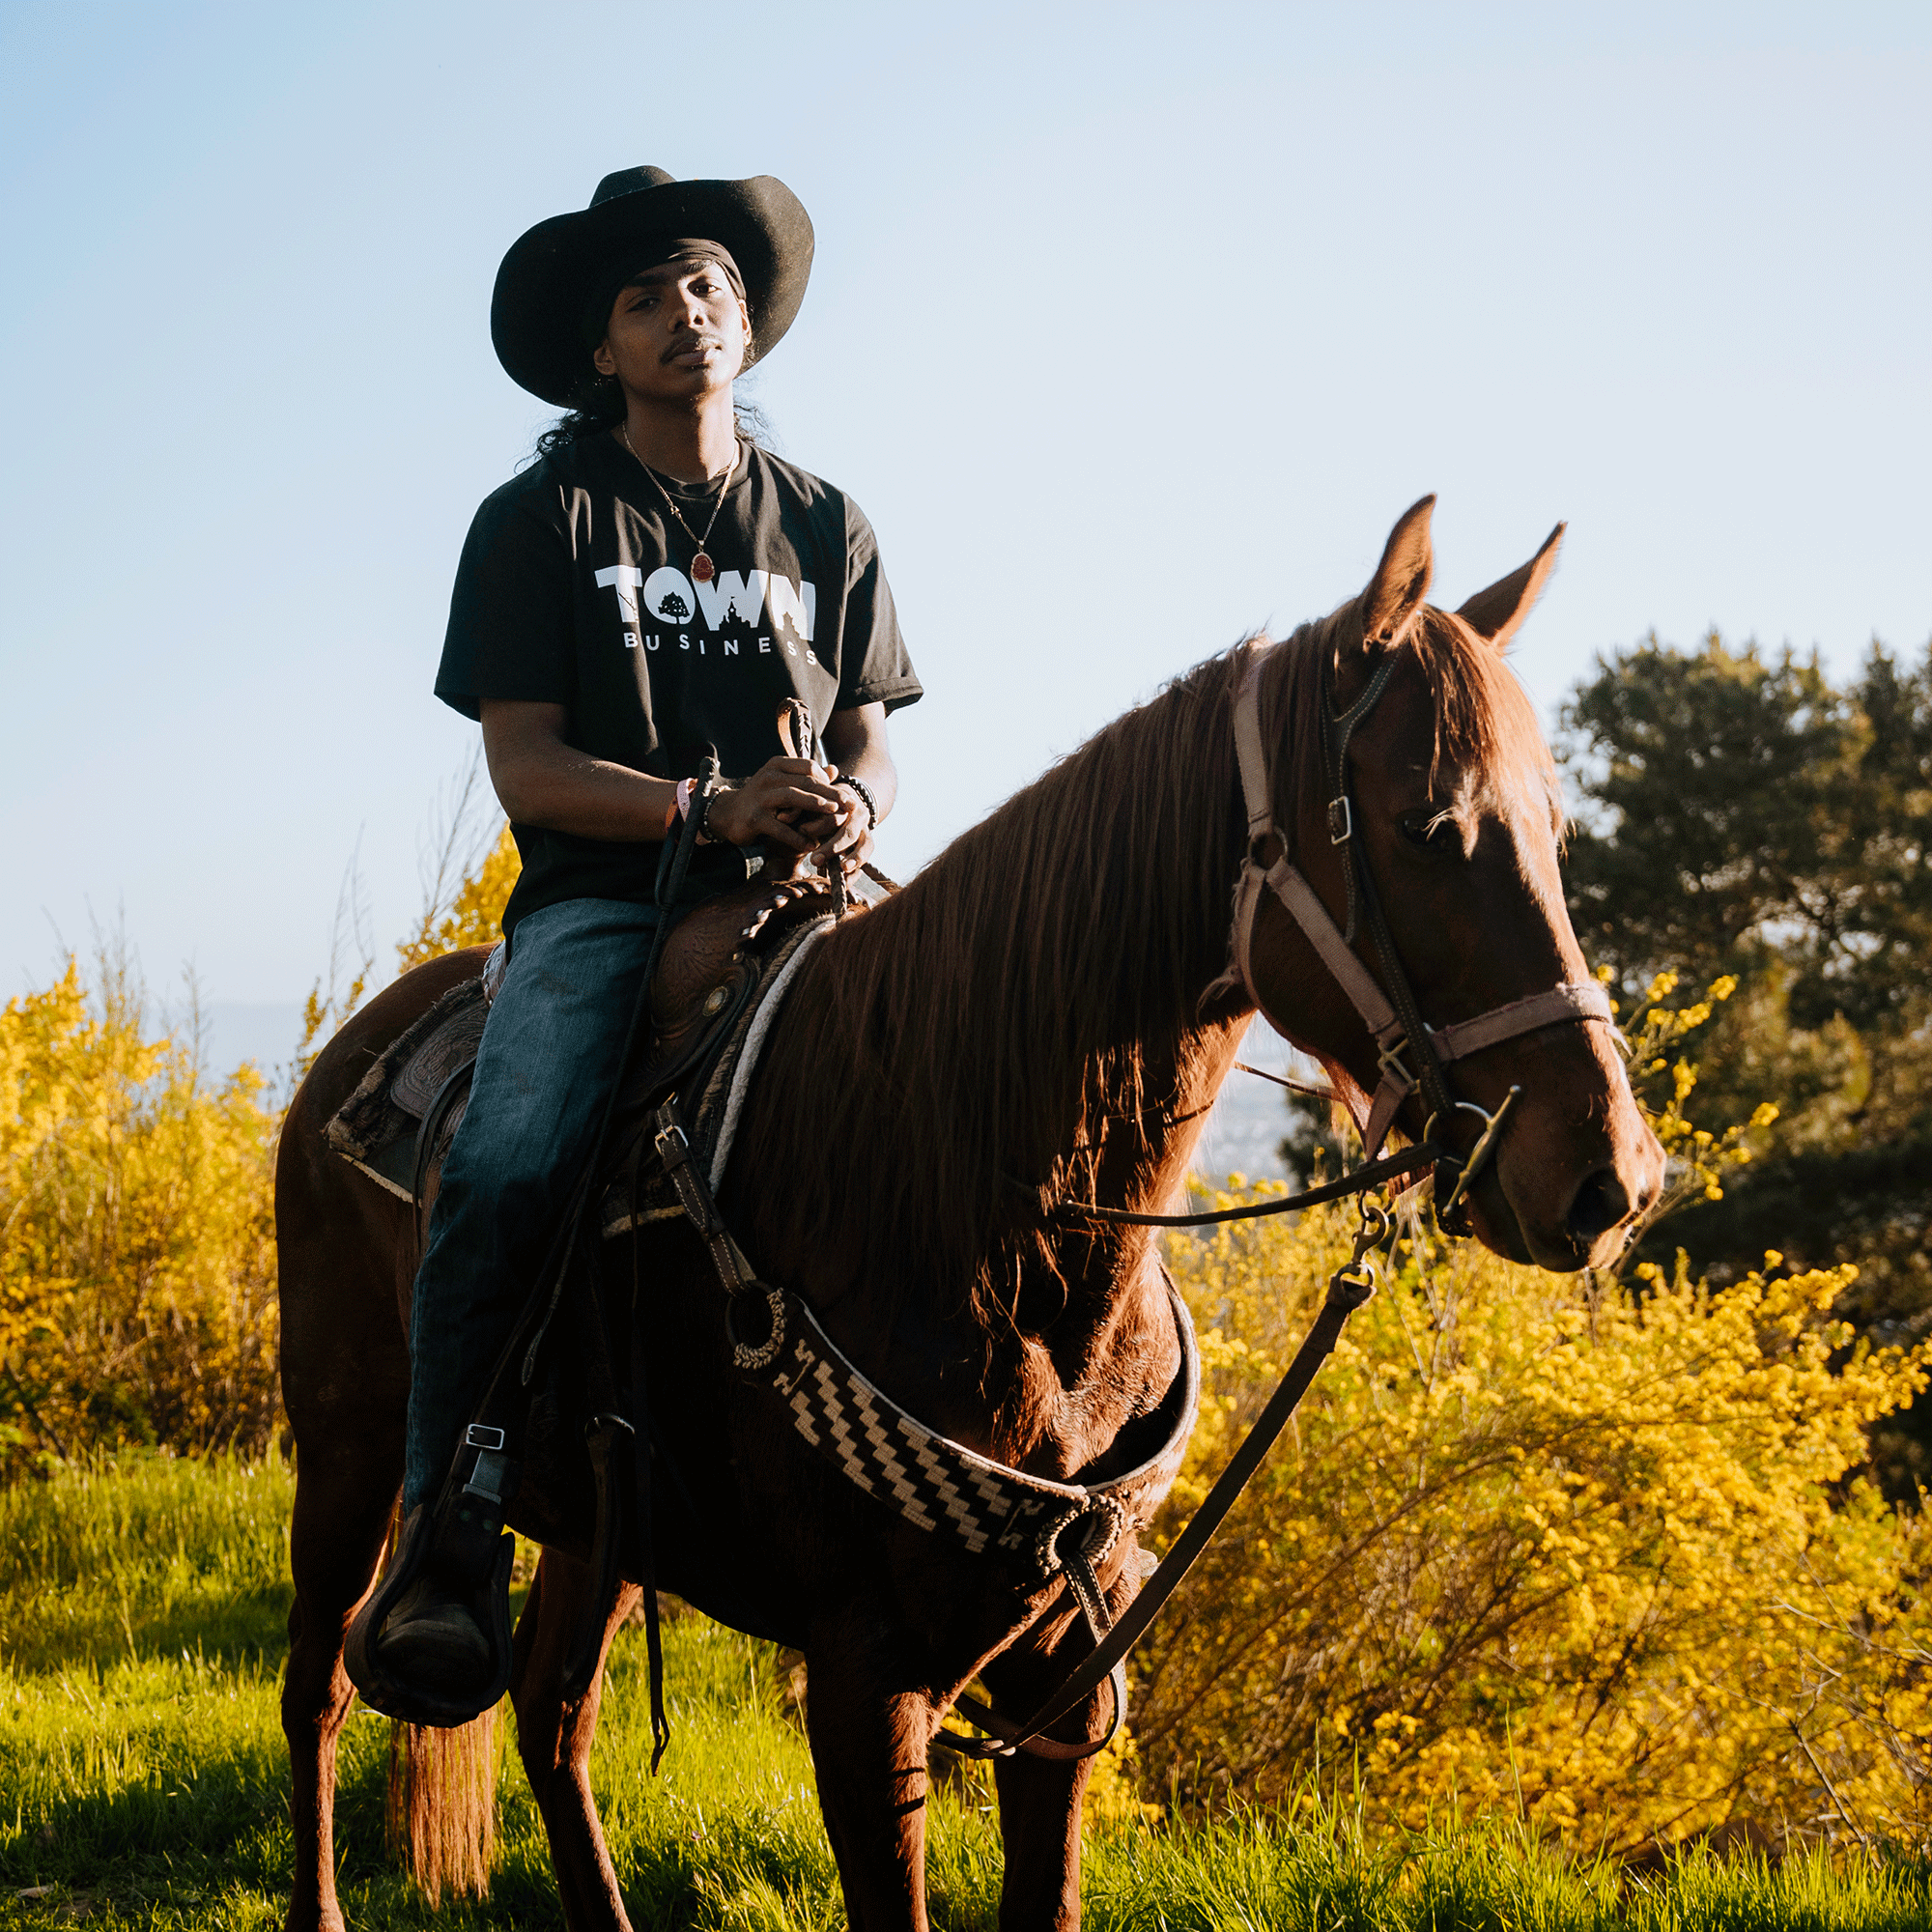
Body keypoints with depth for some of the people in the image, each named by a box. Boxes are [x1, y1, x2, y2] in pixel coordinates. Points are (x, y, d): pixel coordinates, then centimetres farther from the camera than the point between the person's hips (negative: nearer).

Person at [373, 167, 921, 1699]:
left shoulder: (825, 529, 17)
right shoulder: (537, 524, 7)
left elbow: (873, 745, 15)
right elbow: (525, 764, -2)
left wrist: (853, 811, -10)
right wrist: (713, 807, -17)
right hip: (599, 899, -3)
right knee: (502, 1174, -30)